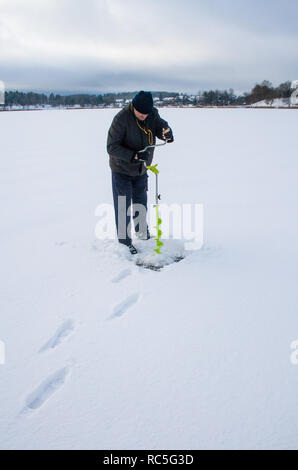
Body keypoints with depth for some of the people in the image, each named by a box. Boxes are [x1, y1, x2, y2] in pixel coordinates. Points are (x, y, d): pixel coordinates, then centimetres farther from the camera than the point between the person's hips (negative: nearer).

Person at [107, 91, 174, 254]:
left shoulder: (152, 113, -8)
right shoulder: (121, 118, -25)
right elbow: (112, 147, -25)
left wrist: (166, 132, -36)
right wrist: (133, 156, -36)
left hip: (141, 170, 5)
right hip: (122, 170, -5)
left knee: (141, 202, 19)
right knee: (123, 206, -2)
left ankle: (142, 232, 39)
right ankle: (124, 240, 12)